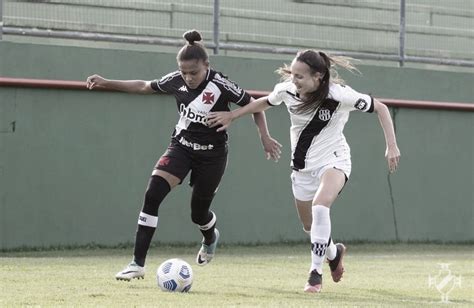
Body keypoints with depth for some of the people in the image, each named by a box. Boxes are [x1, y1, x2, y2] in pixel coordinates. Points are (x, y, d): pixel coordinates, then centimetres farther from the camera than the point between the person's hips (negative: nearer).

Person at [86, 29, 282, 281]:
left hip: (212, 154, -3)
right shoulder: (176, 81, -10)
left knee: (198, 214, 9)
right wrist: (107, 83, 3)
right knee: (152, 194, -19)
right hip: (181, 146, 3)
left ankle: (210, 239, 50)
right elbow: (144, 86, 7)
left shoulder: (220, 85, -22)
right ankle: (137, 264, -16)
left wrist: (265, 137, -17)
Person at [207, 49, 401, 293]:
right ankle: (334, 253, 49)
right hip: (302, 167, 5)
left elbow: (380, 108, -13)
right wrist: (231, 116, 10)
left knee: (320, 207, -33)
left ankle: (316, 272, -24)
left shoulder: (340, 95, -25)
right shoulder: (287, 90, -13)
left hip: (333, 161, -5)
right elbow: (265, 102, 11)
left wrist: (392, 146, -18)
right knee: (310, 227, 15)